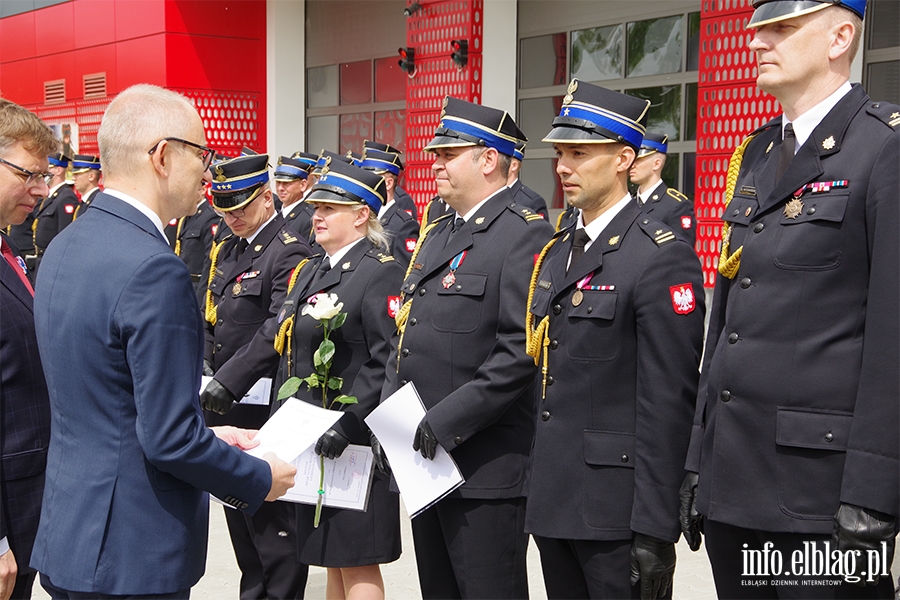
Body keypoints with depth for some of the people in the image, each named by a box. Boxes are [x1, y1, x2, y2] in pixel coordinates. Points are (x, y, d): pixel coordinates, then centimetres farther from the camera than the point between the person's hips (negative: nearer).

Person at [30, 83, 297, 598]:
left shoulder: (64, 247, 7)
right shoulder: (153, 269, -22)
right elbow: (170, 441, -22)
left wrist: (206, 435, 17)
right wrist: (260, 480, -7)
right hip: (131, 558, -9)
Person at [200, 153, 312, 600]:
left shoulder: (288, 253, -13)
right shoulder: (226, 251, 14)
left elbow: (277, 332, -22)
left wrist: (228, 381, -25)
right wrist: (207, 376, 5)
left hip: (263, 408, -8)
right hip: (224, 405, 9)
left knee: (270, 514, -1)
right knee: (237, 505, 16)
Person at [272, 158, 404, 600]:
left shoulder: (381, 272, -11)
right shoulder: (310, 271, 16)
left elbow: (387, 361, -19)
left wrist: (347, 424, -25)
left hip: (356, 442, -8)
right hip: (309, 441, 8)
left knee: (357, 562, -1)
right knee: (331, 558, 15)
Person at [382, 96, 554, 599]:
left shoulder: (525, 234, -11)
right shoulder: (437, 235, 17)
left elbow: (522, 351, -20)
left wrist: (447, 423, -21)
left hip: (486, 469, -9)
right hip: (424, 460, 9)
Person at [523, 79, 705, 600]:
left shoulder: (663, 257, -12)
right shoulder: (556, 252, 13)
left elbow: (668, 406, -17)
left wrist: (655, 529, -19)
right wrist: (533, 488, 14)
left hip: (616, 510, -7)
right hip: (553, 500, 8)